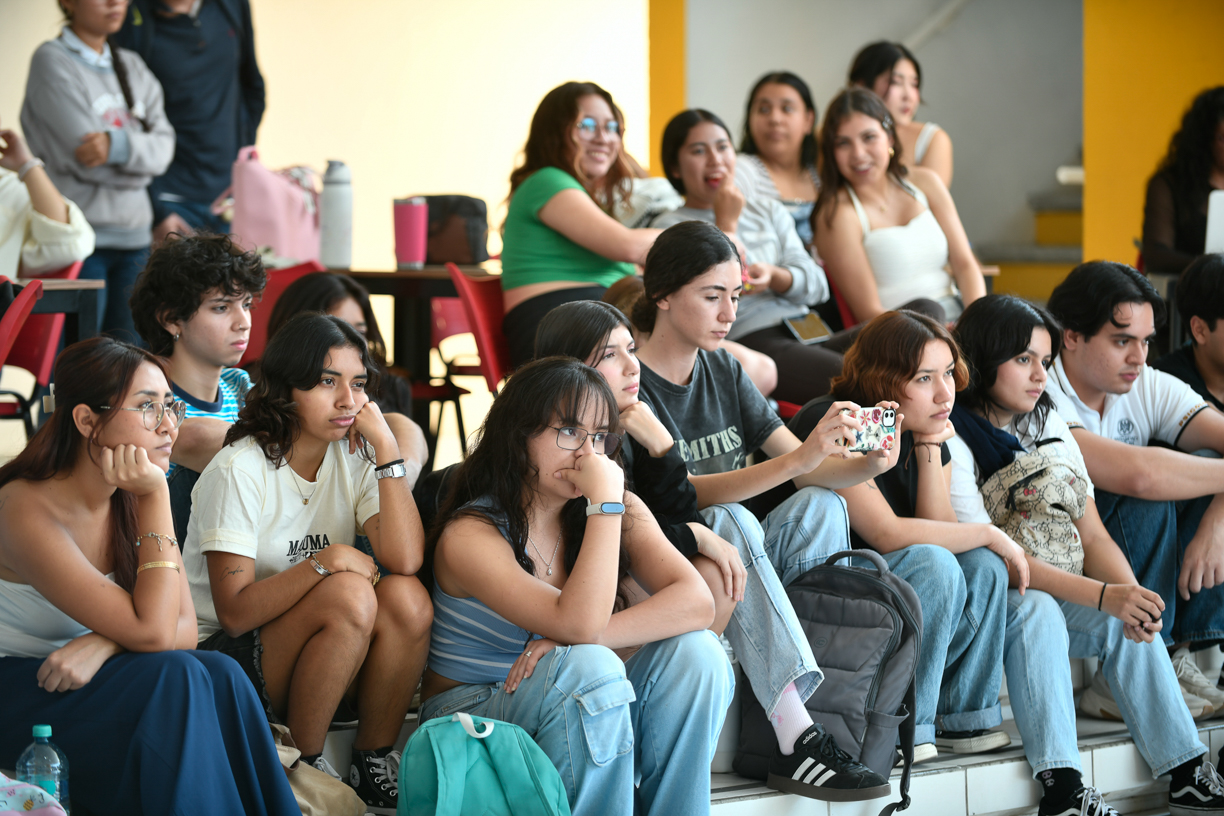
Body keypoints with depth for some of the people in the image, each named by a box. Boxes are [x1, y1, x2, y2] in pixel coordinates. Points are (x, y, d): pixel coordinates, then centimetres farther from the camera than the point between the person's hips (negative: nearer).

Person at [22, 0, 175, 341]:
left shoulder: (133, 66, 16)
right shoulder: (52, 61, -5)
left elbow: (163, 147, 3)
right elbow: (82, 158, -14)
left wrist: (118, 145, -16)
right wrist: (139, 158, 0)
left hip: (133, 236, 6)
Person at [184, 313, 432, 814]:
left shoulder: (353, 459, 2)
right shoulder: (240, 471, -14)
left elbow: (405, 560, -15)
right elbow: (234, 611, -19)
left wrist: (386, 449, -16)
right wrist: (325, 562, -26)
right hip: (227, 660, -5)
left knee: (407, 598, -23)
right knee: (350, 596, -31)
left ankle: (374, 767, -8)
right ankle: (302, 767, -15)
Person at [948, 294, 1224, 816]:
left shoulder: (1049, 429, 9)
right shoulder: (951, 439, -15)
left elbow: (1092, 536, 3)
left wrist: (1130, 594, -20)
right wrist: (1102, 595, -31)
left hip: (1053, 597, 6)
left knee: (1127, 622, -19)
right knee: (1034, 608, -35)